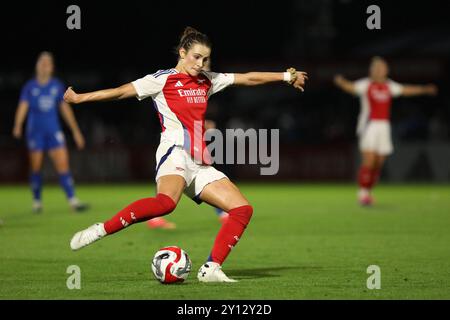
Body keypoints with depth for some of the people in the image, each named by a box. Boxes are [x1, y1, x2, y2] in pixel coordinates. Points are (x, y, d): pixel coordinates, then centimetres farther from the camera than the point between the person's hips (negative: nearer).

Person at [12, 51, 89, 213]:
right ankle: (37, 201, 17)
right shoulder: (30, 87, 1)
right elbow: (23, 107, -8)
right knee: (36, 167, 3)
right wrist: (18, 126, -27)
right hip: (35, 131, -1)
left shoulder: (57, 86, 8)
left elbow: (65, 108, 14)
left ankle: (72, 200, -15)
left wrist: (76, 131, 13)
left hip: (54, 131, 1)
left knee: (63, 163, -10)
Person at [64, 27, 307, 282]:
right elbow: (122, 92, -4)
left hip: (200, 165, 8)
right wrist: (80, 98, -10)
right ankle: (100, 230, -33)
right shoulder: (163, 79, 2)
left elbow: (247, 78, 27)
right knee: (166, 201, -38)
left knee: (243, 209, -3)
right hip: (175, 153, -8)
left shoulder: (207, 81, 21)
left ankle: (211, 269, -5)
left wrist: (286, 76, 31)